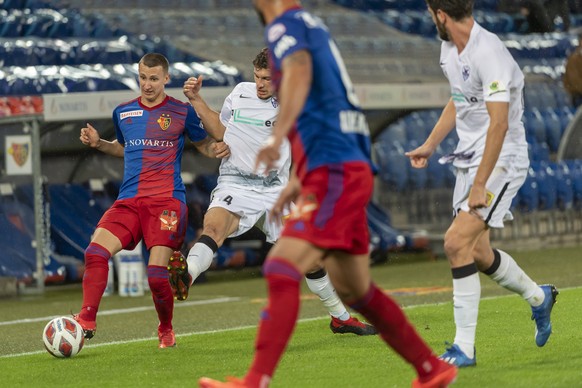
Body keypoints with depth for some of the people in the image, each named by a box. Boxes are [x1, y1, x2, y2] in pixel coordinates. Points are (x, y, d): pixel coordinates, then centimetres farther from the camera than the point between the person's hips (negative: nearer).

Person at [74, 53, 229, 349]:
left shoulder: (181, 112, 4)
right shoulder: (122, 113, 15)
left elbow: (203, 144, 16)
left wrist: (217, 148, -6)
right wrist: (98, 143, 15)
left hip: (167, 200, -4)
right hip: (129, 200, 4)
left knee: (157, 273, -12)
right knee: (96, 251, -19)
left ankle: (166, 331, 13)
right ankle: (86, 321, -13)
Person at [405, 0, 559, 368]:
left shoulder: (489, 54, -24)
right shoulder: (450, 50, 6)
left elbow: (499, 124, -27)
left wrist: (480, 185, -28)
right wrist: (430, 145, 20)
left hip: (501, 159, -9)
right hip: (469, 158, 9)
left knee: (457, 243, -19)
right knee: (478, 253, 14)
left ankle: (465, 347, -12)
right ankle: (539, 297, 41)